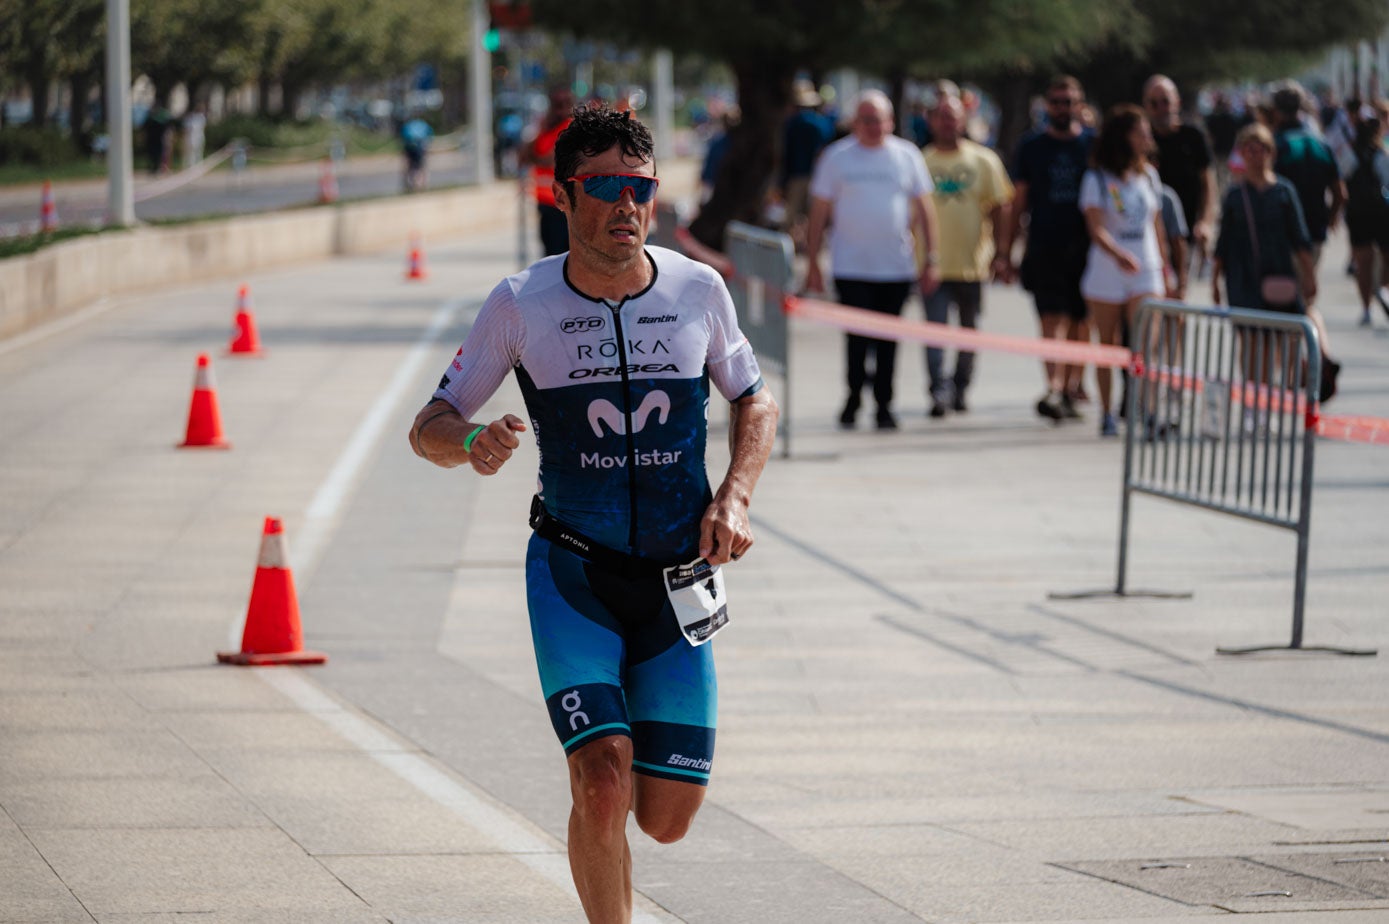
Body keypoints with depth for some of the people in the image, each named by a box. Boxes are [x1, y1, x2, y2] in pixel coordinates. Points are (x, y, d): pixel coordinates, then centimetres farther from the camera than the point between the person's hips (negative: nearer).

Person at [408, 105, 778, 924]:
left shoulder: (698, 290, -2)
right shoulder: (521, 304, -7)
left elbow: (755, 400, 14)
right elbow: (430, 427, -1)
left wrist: (735, 498, -3)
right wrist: (471, 443, -24)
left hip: (677, 580, 2)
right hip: (573, 574, -2)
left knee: (667, 817, 3)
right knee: (605, 788, -20)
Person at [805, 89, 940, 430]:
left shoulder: (906, 155, 6)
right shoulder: (836, 156, 2)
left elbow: (923, 209, 10)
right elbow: (819, 211, 5)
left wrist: (932, 258, 4)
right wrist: (813, 263, 2)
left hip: (897, 266, 2)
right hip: (851, 267, -1)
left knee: (888, 340, 5)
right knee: (858, 334, -9)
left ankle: (884, 405, 15)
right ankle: (854, 395, 11)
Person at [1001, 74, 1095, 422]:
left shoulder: (1095, 145, 8)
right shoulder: (1031, 147, 8)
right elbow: (1019, 203, 10)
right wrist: (1007, 251, 6)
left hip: (1085, 248, 1)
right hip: (1044, 248, -1)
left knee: (1080, 324, 5)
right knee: (1053, 321, -14)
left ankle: (1071, 390, 17)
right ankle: (1054, 390, -25)